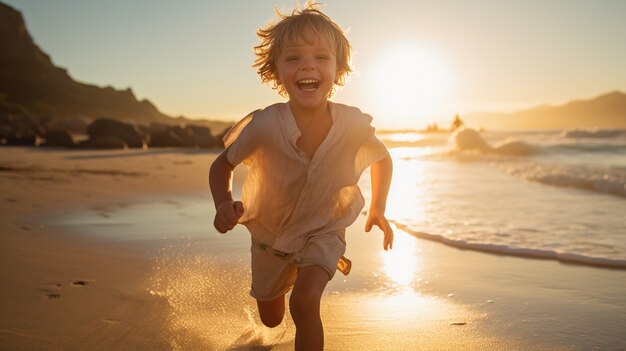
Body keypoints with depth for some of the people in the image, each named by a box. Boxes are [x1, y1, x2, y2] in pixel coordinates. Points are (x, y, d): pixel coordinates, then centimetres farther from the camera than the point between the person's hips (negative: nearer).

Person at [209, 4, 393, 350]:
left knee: (304, 303, -29)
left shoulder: (354, 125, -26)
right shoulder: (264, 125, -31)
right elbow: (222, 165, -13)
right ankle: (289, 271, 56)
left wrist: (378, 209, -11)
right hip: (270, 232, 1)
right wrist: (224, 204, -33)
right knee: (271, 320, 22)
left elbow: (382, 159, -2)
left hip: (324, 229, -1)